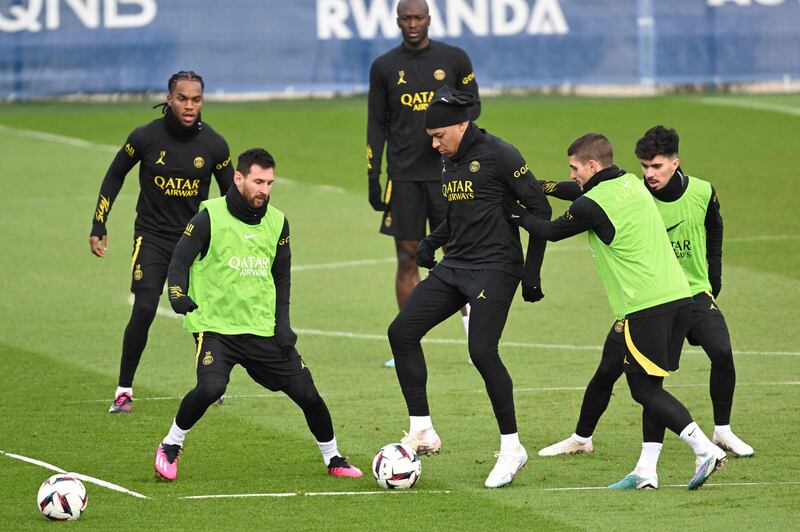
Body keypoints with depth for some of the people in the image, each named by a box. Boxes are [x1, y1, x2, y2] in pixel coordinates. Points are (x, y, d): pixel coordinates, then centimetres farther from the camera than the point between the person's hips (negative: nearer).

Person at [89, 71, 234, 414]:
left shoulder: (213, 144, -5)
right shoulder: (146, 138, -10)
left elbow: (230, 192, 9)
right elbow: (115, 175, 7)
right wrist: (98, 226, 4)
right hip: (152, 236, -2)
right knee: (144, 310, -15)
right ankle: (124, 390, -4)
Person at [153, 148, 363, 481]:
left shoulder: (277, 222, 8)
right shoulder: (210, 216, -7)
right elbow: (181, 260, -7)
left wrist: (282, 323, 6)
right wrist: (178, 293, -27)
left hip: (263, 328, 4)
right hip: (215, 325, -4)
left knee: (306, 391, 0)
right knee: (210, 388, -28)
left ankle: (333, 459, 23)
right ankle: (169, 448, -4)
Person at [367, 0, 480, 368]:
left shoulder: (454, 59, 3)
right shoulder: (384, 67, 6)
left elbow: (473, 104, 11)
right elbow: (376, 125, 9)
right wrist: (372, 177, 4)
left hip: (447, 171, -1)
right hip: (403, 175, 1)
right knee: (407, 258, 1)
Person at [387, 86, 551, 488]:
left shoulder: (497, 155, -11)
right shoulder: (448, 161, 13)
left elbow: (539, 209, -9)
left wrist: (532, 271, -11)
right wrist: (432, 242, 7)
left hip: (495, 268, -8)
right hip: (454, 266, 8)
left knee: (482, 352, -17)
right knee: (402, 331, -2)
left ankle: (512, 447, -4)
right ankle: (422, 431, 2)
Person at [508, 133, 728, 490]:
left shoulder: (593, 205, -9)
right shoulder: (632, 184, 15)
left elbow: (552, 232, 5)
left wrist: (517, 215, 20)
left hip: (645, 307, -8)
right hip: (679, 297, 8)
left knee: (645, 390, -2)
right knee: (651, 387, 11)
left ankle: (705, 448, -14)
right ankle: (646, 470, 10)